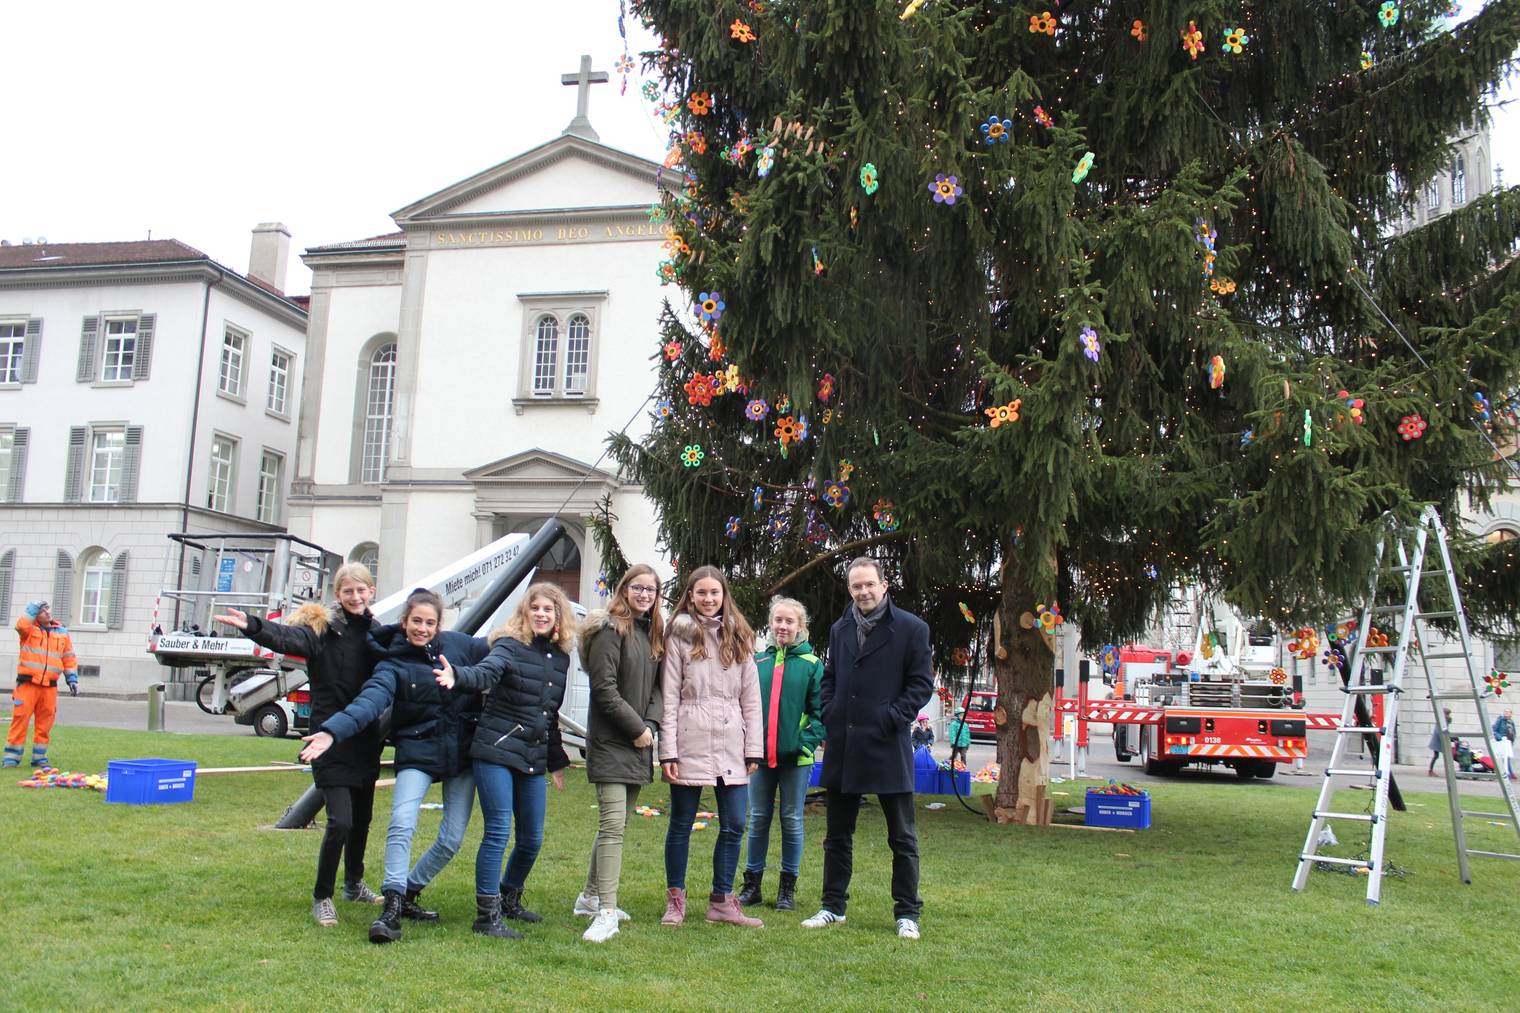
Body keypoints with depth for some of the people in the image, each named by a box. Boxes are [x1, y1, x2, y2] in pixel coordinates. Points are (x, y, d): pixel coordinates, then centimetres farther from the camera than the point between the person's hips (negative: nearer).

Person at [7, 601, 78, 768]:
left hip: (49, 687, 3)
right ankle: (11, 758, 3)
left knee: (44, 726, 6)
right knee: (20, 721, -5)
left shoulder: (62, 633, 14)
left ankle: (39, 758, 15)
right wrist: (34, 608, -11)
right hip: (27, 684, -3)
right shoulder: (29, 629, 4)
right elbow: (21, 625, -22)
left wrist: (72, 679, 10)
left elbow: (69, 659, 17)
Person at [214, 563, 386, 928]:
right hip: (332, 742, -5)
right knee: (340, 821, -12)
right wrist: (253, 626, -47)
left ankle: (353, 883, 39)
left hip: (366, 743, 5)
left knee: (362, 817, 18)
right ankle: (322, 898, 6)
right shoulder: (323, 628, -8)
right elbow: (287, 637, -28)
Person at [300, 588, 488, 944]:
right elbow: (370, 701, -22)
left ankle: (408, 892, 25)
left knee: (452, 839, 4)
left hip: (462, 753, 3)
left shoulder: (458, 645, 2)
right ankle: (392, 907, -15)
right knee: (402, 825, -24)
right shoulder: (393, 663, -6)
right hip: (418, 753, -3)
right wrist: (332, 731, -39)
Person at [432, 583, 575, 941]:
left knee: (532, 839, 10)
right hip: (497, 751, -6)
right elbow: (486, 673, -29)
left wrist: (557, 761, 23)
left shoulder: (560, 657, 11)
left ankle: (509, 900, 33)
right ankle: (487, 914, 2)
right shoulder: (510, 646, -7)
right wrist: (458, 676, -51)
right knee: (499, 831, -8)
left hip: (534, 759, 6)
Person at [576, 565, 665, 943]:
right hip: (610, 742, -8)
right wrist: (636, 728, -13)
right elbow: (603, 687, -15)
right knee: (613, 824, -13)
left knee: (618, 823, 14)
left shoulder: (653, 634, 14)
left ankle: (592, 895, 28)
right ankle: (606, 913, -12)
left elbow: (657, 686, 13)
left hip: (639, 743, 8)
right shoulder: (610, 629, -8)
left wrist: (651, 724, -4)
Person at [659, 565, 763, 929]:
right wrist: (668, 750, -8)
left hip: (731, 745, 4)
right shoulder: (680, 635, 0)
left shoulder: (738, 638, 11)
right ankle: (675, 898, 20)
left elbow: (751, 697, 10)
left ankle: (722, 900, 17)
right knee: (681, 824, 6)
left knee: (734, 825, 5)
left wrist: (753, 748, 5)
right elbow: (669, 696, -3)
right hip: (690, 743, -3)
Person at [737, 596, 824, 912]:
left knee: (792, 820, 7)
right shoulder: (756, 661, 6)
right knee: (758, 819, 10)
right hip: (760, 754, 2)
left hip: (795, 756, -2)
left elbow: (819, 709, -3)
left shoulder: (812, 664, -1)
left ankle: (788, 887, 18)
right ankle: (752, 883, 20)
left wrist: (808, 742, -14)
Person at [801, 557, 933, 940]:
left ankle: (907, 914, 15)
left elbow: (922, 683, -4)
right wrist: (829, 719, 5)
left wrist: (894, 718, -14)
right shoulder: (840, 629, 11)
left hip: (887, 746, -5)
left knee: (902, 837, 5)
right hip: (842, 746, 5)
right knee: (837, 834, 13)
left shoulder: (911, 629, -5)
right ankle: (833, 907, 25)